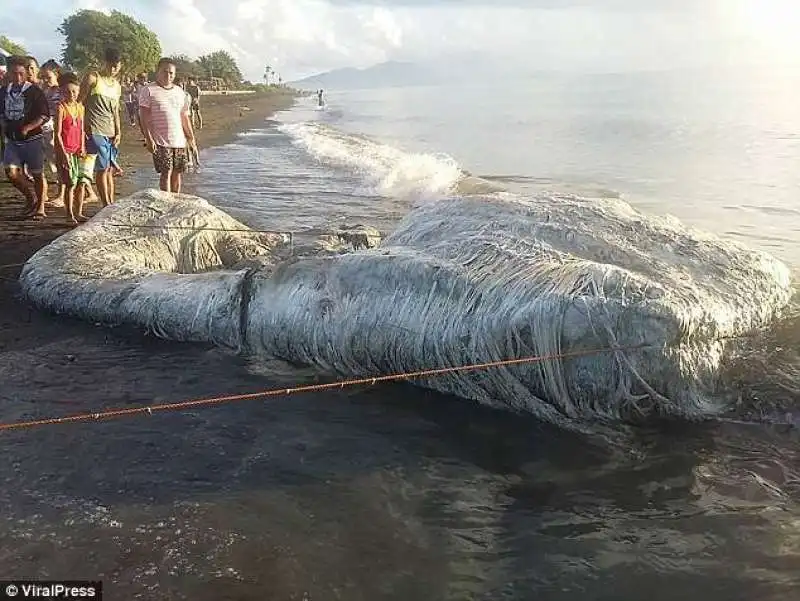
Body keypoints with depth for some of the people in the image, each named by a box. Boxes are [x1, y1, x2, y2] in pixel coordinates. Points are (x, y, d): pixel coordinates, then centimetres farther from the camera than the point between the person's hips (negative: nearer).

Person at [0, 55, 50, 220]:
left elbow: (44, 115, -12)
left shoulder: (34, 91, -8)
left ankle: (40, 208, 14)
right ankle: (31, 198, 16)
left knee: (37, 174, 2)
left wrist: (28, 128, -21)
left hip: (32, 139, -5)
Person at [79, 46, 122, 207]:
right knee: (103, 168, -9)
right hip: (95, 131, -6)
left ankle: (111, 204, 10)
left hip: (111, 133, 6)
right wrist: (82, 128, -11)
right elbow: (79, 103, -4)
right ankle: (106, 205, -7)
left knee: (110, 169, 6)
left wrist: (118, 132, 9)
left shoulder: (117, 86, 18)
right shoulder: (92, 78, -2)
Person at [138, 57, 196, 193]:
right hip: (161, 141, -5)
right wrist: (149, 139, -13)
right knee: (166, 172, -8)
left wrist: (191, 136, 16)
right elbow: (144, 117, -6)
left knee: (178, 172, 6)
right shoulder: (149, 91, -2)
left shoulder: (180, 92, 15)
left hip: (179, 140, 5)